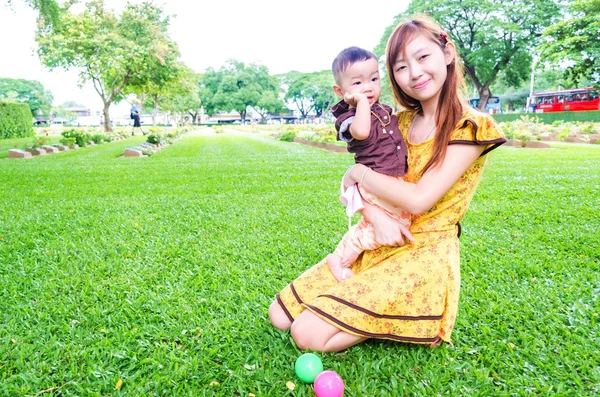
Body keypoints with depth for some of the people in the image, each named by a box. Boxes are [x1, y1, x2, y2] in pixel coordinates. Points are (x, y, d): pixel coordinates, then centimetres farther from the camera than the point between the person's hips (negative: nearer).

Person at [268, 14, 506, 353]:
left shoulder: (471, 128, -10)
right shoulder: (401, 123, 9)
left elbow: (419, 199, -22)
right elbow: (356, 184, 4)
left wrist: (359, 172, -8)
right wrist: (376, 215, -17)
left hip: (424, 255, -7)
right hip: (375, 243, 7)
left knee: (309, 334, -17)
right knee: (280, 315, 4)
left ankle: (398, 322, 5)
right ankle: (381, 311, 14)